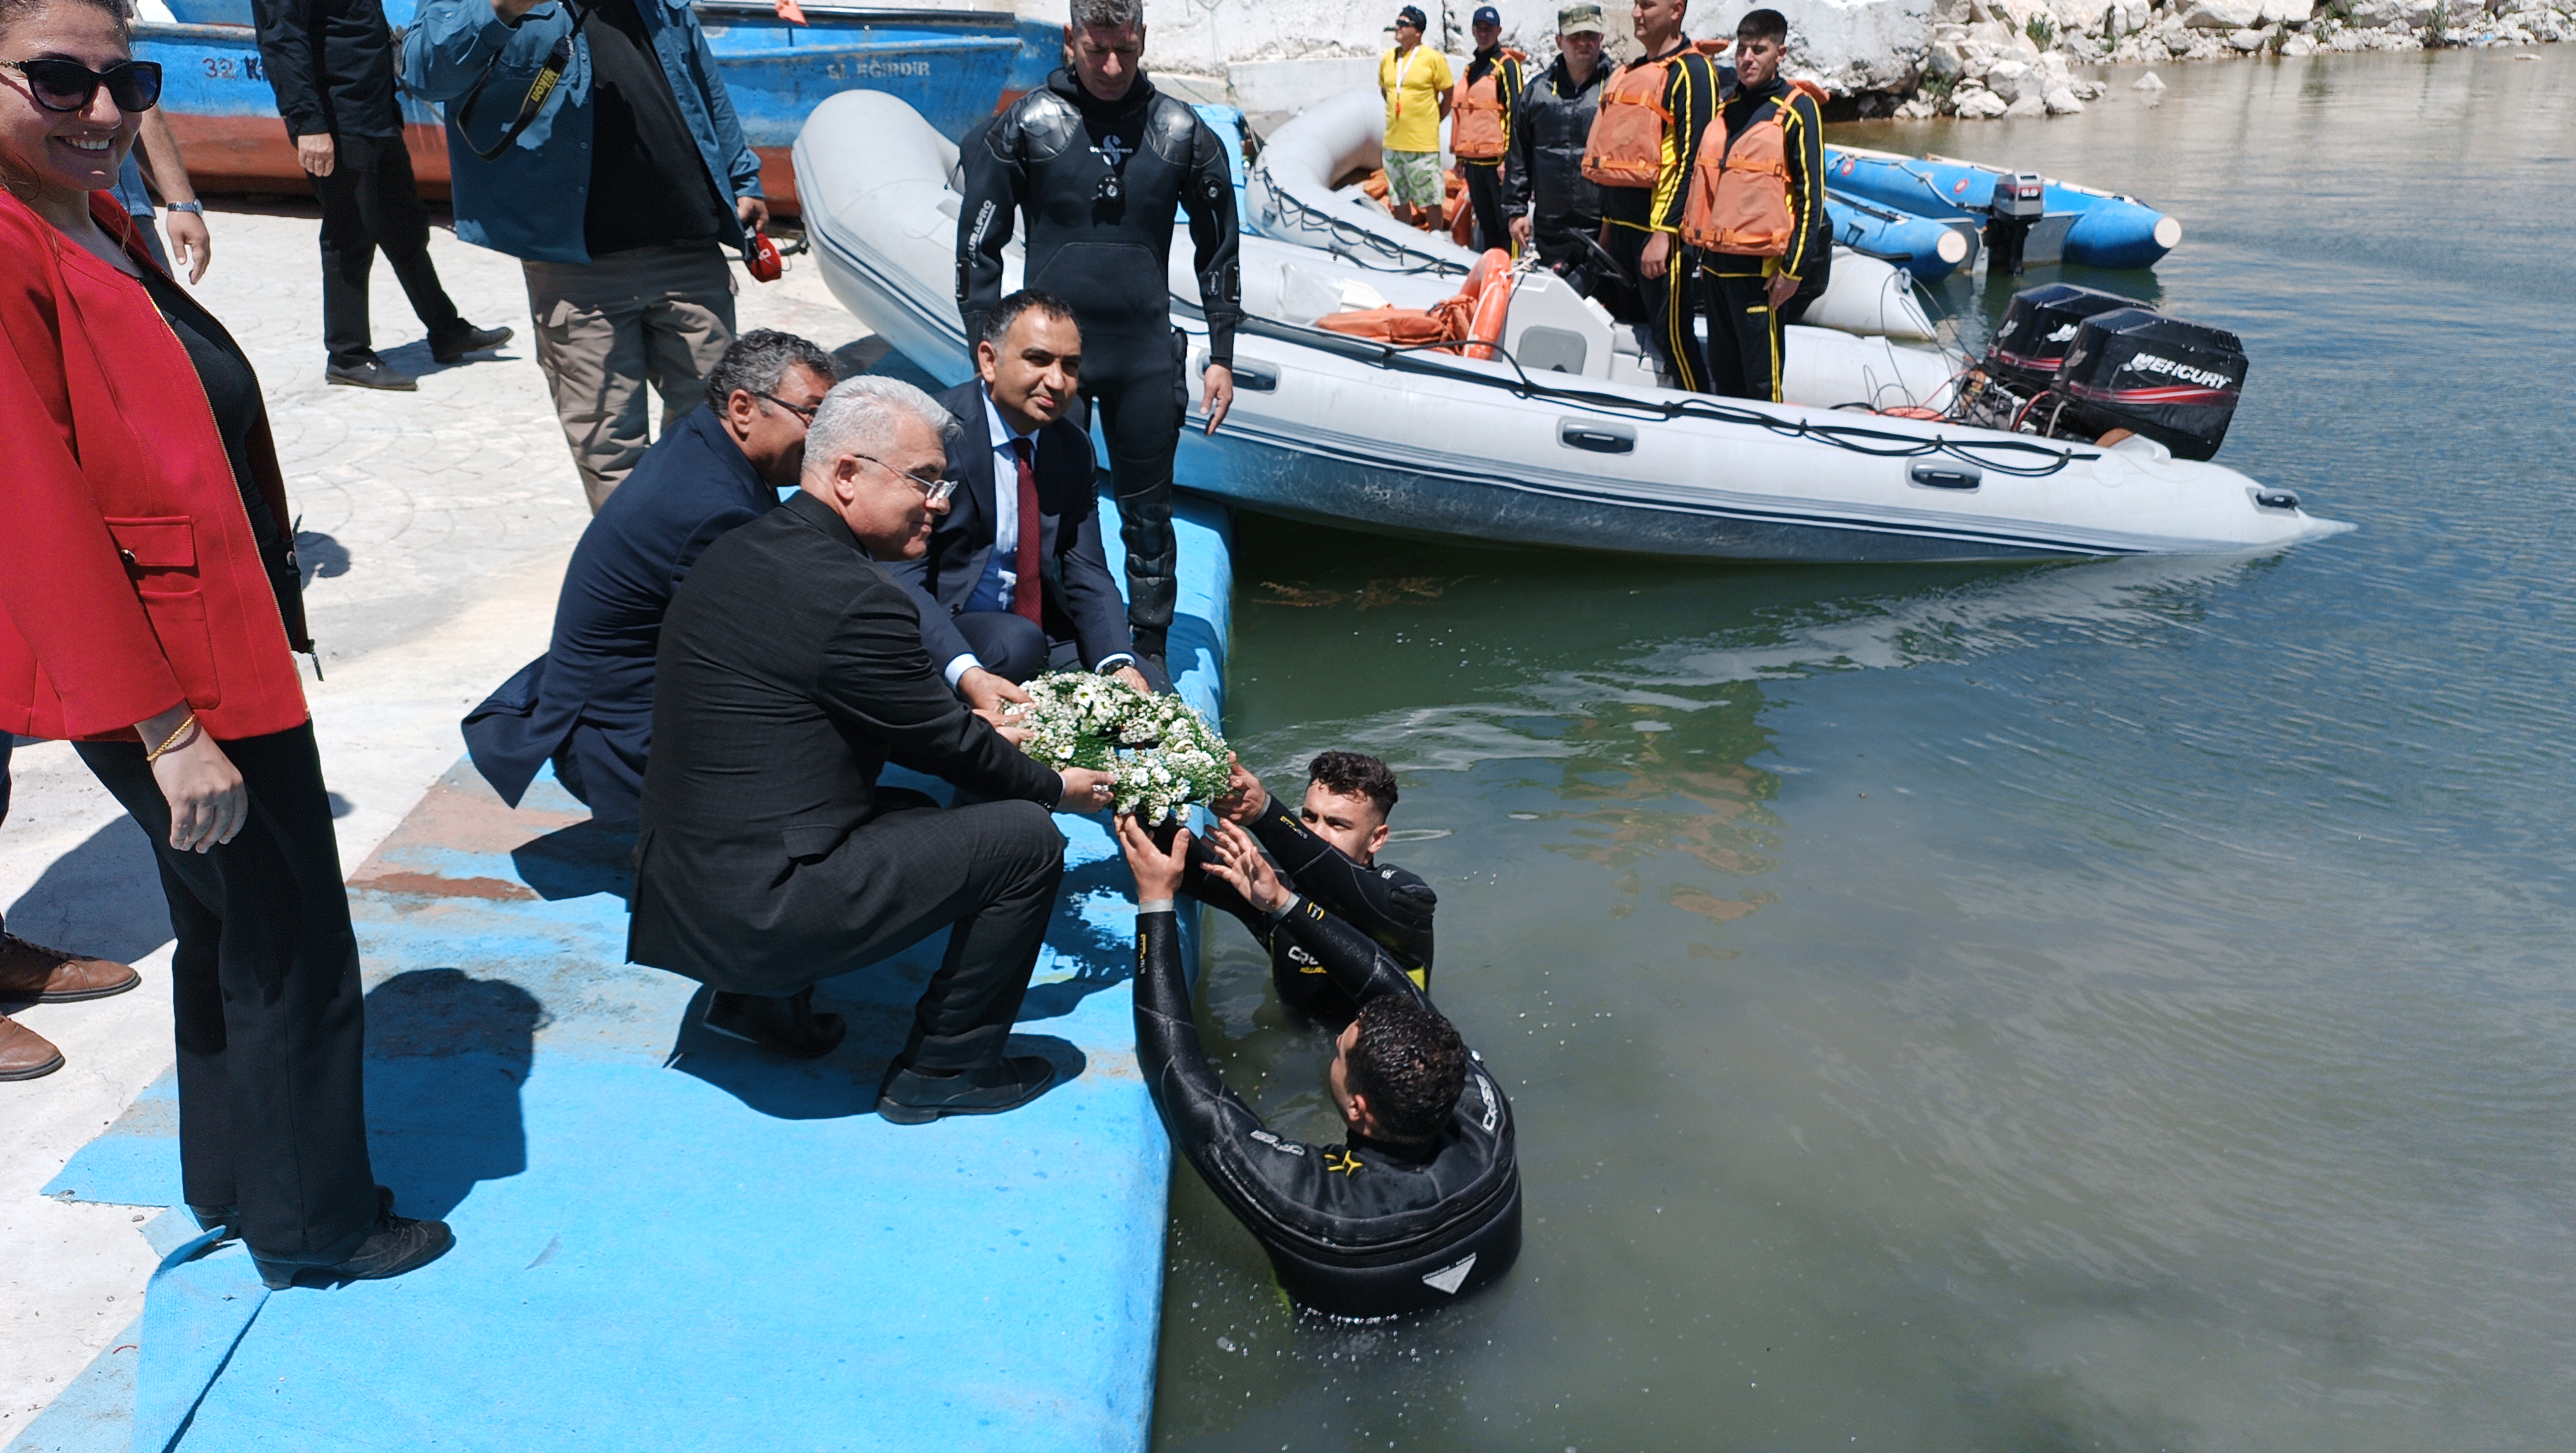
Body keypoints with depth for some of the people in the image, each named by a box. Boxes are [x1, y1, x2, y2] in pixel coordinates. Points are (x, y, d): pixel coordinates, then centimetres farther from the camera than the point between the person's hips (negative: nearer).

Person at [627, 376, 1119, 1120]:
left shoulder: (737, 552, 8)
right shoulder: (849, 596, -20)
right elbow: (950, 745, -6)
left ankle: (759, 998, 24)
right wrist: (1055, 788, 10)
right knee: (1026, 838, -5)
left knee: (912, 811, 29)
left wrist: (976, 727, 20)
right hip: (758, 911, -10)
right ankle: (942, 1071, 10)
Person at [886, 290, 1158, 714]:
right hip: (944, 638, -5)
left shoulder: (1074, 446, 5)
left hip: (1046, 628, 6)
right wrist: (967, 674, -38)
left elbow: (1086, 572, 4)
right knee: (1016, 641, -35)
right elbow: (901, 576, -22)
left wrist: (1119, 664, -16)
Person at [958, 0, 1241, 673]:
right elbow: (978, 247, 3)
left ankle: (1149, 656, 19)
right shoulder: (1026, 125, 0)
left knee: (1148, 514, 6)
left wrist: (1221, 355, 9)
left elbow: (1218, 251, 13)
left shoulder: (1182, 132, 5)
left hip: (1146, 352, 2)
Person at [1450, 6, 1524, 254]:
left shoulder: (1507, 65, -5)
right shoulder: (1472, 67, 18)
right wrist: (1460, 156, 20)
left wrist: (1509, 158, -17)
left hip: (1497, 160, -7)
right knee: (1485, 222, 13)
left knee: (1506, 222, -7)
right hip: (1474, 160, 7)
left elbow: (1516, 113, -11)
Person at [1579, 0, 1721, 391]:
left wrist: (1663, 233, -21)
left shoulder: (1691, 70, -9)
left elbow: (1692, 159, -16)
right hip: (1621, 222, 9)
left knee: (1670, 333, -8)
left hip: (1658, 224, -9)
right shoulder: (1630, 73, 18)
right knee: (1624, 324, 14)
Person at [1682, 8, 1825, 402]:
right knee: (1721, 377, 14)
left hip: (1761, 266, -7)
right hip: (1716, 262, 7)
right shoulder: (1726, 108, 16)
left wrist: (1794, 269, -13)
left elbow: (1811, 194, -8)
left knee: (1762, 381, -5)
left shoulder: (1797, 109, -5)